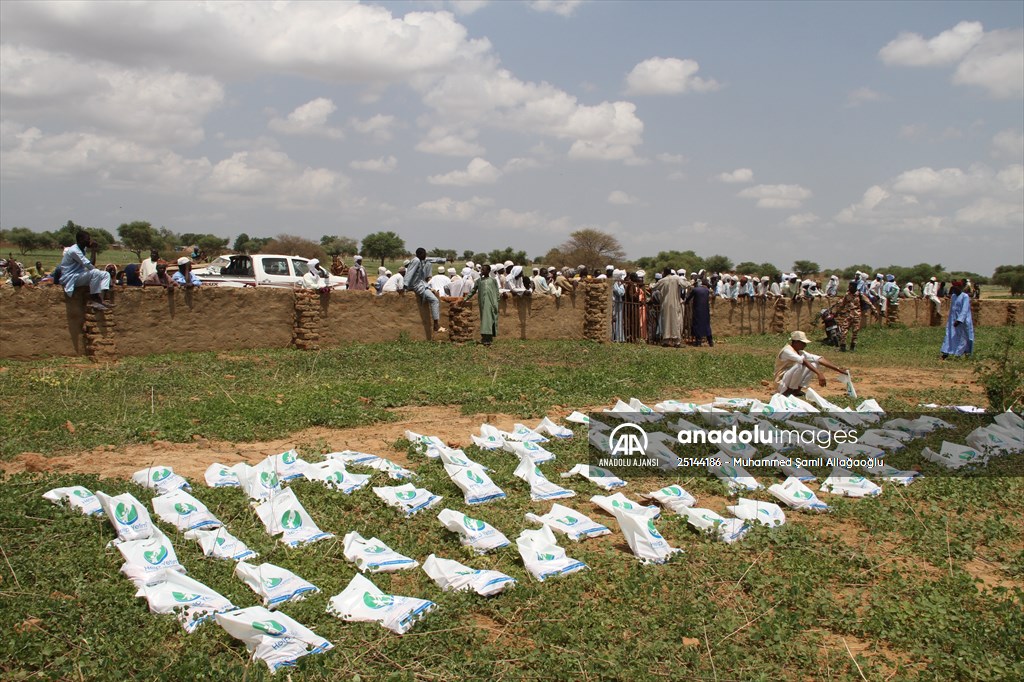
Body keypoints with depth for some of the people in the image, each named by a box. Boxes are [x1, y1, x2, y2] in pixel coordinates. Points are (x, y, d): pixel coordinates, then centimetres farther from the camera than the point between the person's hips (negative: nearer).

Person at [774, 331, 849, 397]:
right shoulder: (787, 351, -20)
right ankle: (788, 392, -14)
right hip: (781, 384, -8)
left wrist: (838, 368, -8)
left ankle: (797, 390, -1)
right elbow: (804, 361, -34)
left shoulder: (800, 352, 7)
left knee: (814, 364, -2)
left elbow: (818, 359, -1)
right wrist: (819, 373, -44)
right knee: (800, 364, -31)